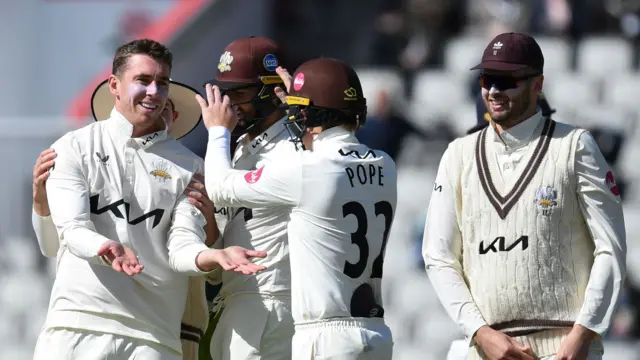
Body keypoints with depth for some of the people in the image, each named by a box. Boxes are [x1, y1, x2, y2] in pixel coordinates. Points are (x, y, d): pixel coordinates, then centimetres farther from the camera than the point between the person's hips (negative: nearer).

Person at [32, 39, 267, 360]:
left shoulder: (187, 165, 10)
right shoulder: (75, 148, 7)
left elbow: (182, 247, 1)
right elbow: (73, 230, -5)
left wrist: (215, 257, -22)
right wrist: (106, 249, -27)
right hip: (78, 322, -1)